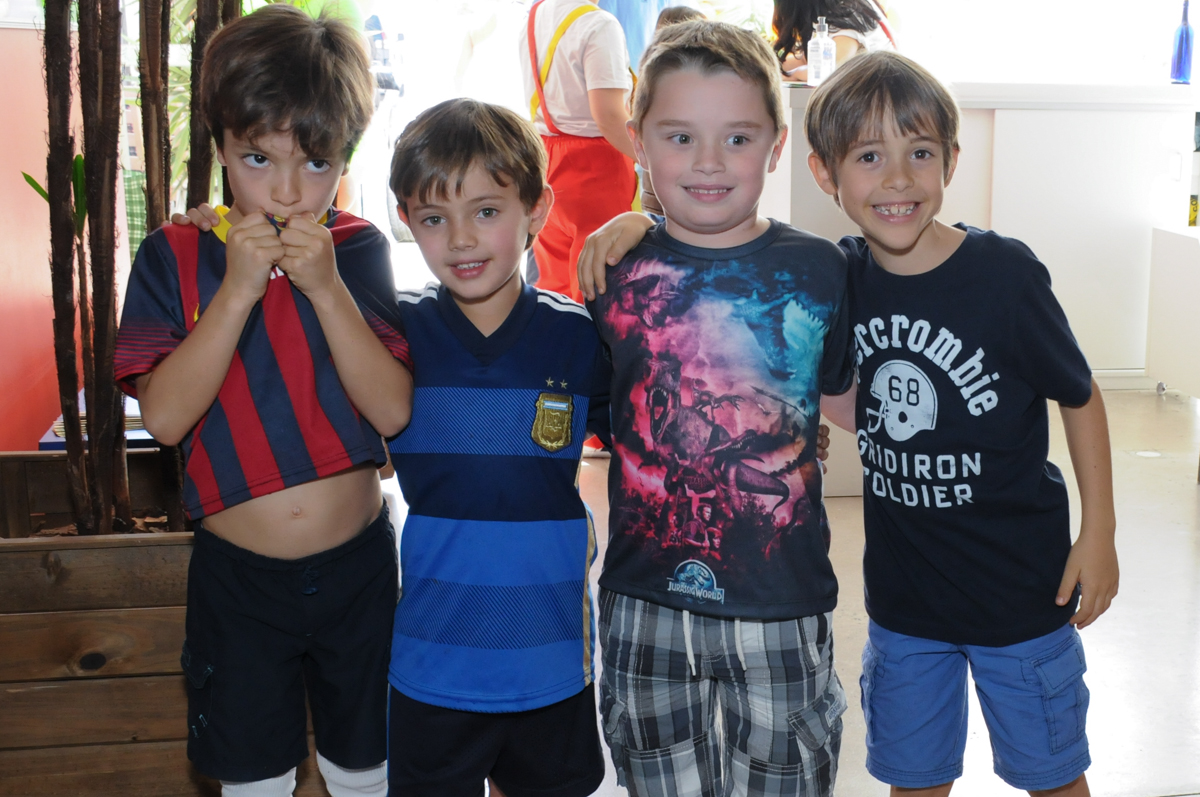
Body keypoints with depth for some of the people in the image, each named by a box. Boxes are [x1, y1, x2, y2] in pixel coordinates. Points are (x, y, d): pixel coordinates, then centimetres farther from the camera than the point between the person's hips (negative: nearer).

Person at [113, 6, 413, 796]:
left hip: (358, 566, 1)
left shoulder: (360, 249, -6)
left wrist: (326, 287, -24)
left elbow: (395, 410, -15)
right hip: (238, 575, 0)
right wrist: (238, 288, -24)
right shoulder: (176, 255, -7)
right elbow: (164, 416, -18)